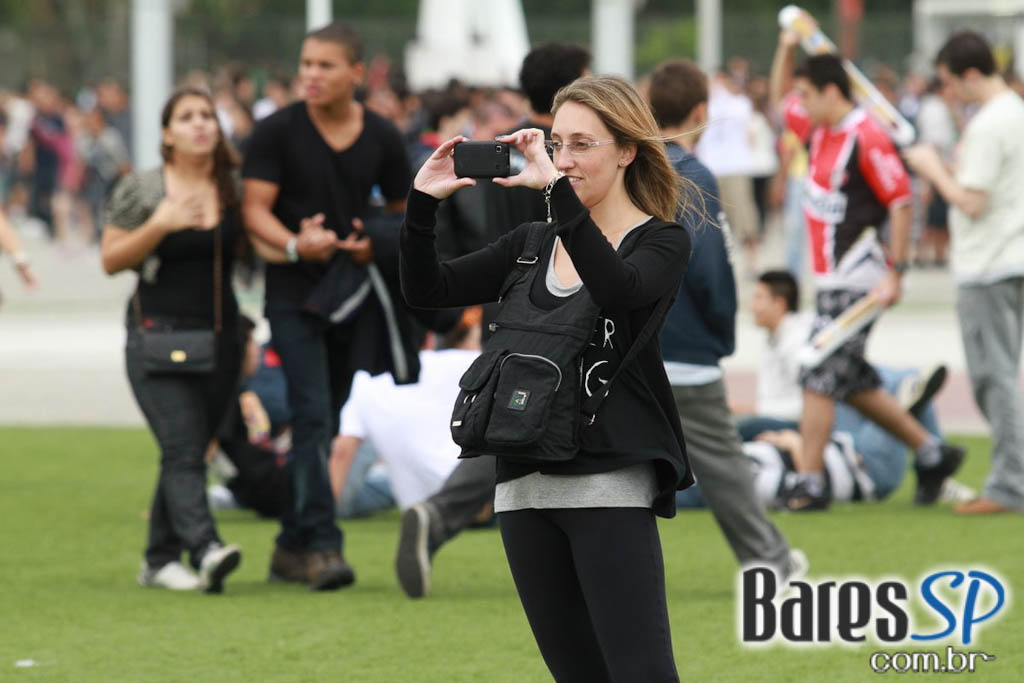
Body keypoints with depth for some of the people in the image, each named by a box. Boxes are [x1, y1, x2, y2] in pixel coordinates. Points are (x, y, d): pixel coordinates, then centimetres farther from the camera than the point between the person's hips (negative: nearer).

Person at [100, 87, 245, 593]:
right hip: (159, 333, -4)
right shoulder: (140, 190, -1)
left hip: (220, 336, 4)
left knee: (189, 452, 6)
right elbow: (111, 261, -2)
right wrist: (160, 225, -15)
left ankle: (160, 560, 16)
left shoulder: (233, 190, 9)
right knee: (182, 449, -18)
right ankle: (205, 550, -32)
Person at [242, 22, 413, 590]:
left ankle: (291, 548, 19)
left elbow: (403, 212, 16)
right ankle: (320, 545, -17)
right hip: (294, 291, -4)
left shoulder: (382, 139, 5)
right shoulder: (277, 132, -5)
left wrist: (378, 243, -6)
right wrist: (295, 244, -27)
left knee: (323, 423, 9)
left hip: (352, 290, 4)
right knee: (312, 416, -14)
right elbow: (254, 209, -8)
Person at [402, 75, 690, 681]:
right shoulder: (532, 244, 16)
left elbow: (617, 289, -23)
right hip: (525, 487, 6)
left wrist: (557, 190, -26)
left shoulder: (661, 242, -1)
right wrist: (423, 204, -4)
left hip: (608, 487, -6)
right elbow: (426, 289, 12)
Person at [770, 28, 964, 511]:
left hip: (856, 282, -9)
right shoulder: (819, 130, 10)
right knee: (851, 381, 12)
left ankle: (810, 485, -5)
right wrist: (788, 48, 12)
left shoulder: (867, 139, -17)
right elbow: (781, 95, 28)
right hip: (831, 280, 9)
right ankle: (931, 453, 22)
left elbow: (901, 203, -17)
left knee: (820, 378, -9)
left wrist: (895, 273, -19)